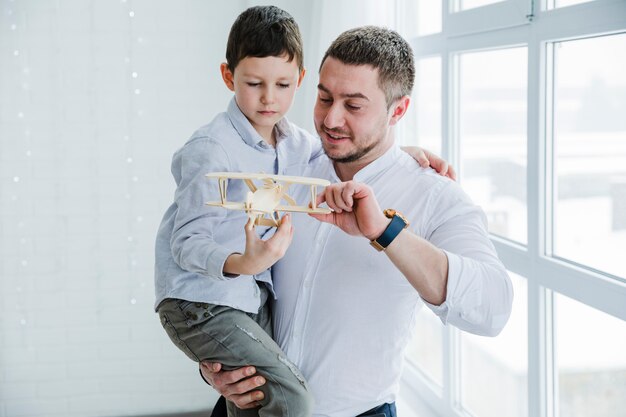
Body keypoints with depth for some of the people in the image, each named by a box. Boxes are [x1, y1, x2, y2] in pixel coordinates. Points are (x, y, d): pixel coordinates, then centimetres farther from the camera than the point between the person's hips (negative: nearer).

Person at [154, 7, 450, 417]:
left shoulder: (293, 142, 7)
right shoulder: (211, 149, -17)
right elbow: (187, 242, -20)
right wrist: (241, 263, -39)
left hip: (254, 298, 8)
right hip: (200, 302, -8)